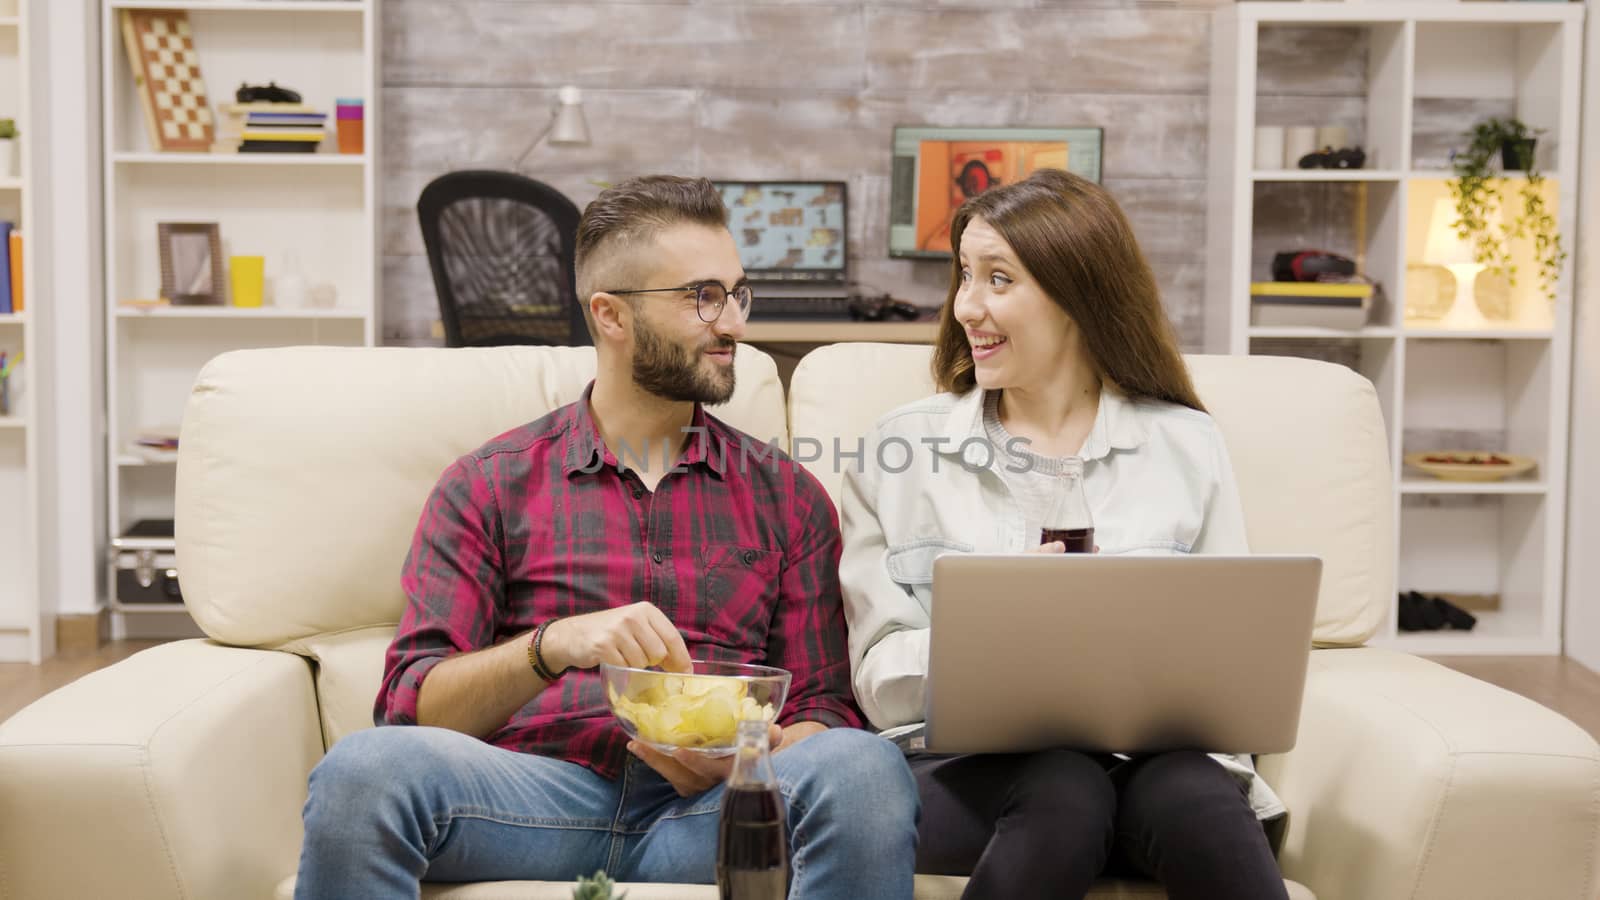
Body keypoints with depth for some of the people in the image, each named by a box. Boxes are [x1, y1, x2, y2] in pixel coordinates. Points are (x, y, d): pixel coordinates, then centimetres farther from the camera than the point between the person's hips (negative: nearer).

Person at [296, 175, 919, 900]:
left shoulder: (786, 495, 17)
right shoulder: (489, 485, 12)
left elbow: (821, 707, 14)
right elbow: (411, 704, 3)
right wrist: (556, 645, -16)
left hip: (711, 805, 1)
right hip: (532, 794, 0)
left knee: (865, 770, -31)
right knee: (365, 768, -31)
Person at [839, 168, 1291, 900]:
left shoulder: (1186, 447, 11)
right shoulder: (902, 449, 8)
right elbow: (883, 679, 3)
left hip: (1152, 754, 0)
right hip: (966, 763, 0)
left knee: (1192, 798, -34)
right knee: (1063, 794, -33)